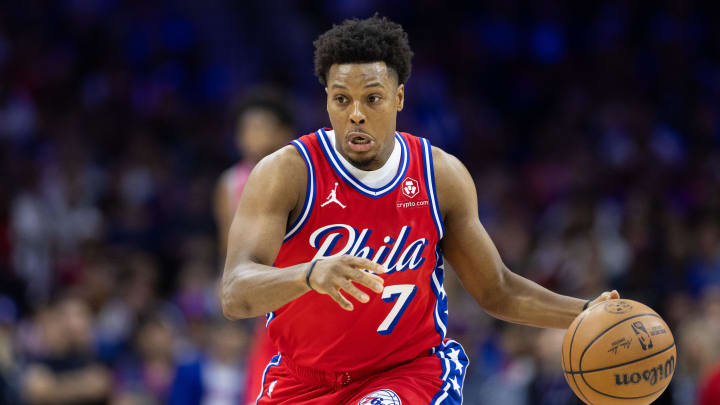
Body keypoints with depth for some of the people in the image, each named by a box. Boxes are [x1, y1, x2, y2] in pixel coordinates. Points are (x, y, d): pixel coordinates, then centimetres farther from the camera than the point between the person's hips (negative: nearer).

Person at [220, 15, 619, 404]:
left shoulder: (443, 176, -5)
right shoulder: (285, 173, -16)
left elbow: (496, 290, 6)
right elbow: (234, 297, -29)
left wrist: (585, 313, -11)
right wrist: (311, 274, -50)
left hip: (413, 366, 0)